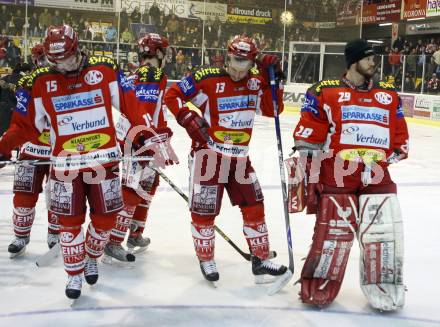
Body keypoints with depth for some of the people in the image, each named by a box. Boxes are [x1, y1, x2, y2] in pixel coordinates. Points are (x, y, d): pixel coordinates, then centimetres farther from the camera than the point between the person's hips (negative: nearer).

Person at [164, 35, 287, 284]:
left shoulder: (256, 81, 3)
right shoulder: (208, 79, -12)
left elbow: (272, 109, -5)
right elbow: (172, 96, -7)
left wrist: (272, 79, -12)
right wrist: (189, 119, -16)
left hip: (239, 157, 5)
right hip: (208, 153, -5)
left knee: (254, 205, 6)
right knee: (205, 209, 1)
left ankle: (261, 260, 19)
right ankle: (206, 260, 22)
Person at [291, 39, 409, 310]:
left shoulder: (389, 96, 12)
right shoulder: (325, 93, -2)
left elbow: (400, 139, 20)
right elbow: (307, 138, -1)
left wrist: (394, 156, 8)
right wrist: (308, 177, -2)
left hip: (377, 179, 4)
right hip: (335, 177, -4)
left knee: (384, 236, 3)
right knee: (333, 236, -2)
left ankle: (385, 290, 21)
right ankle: (317, 288, 17)